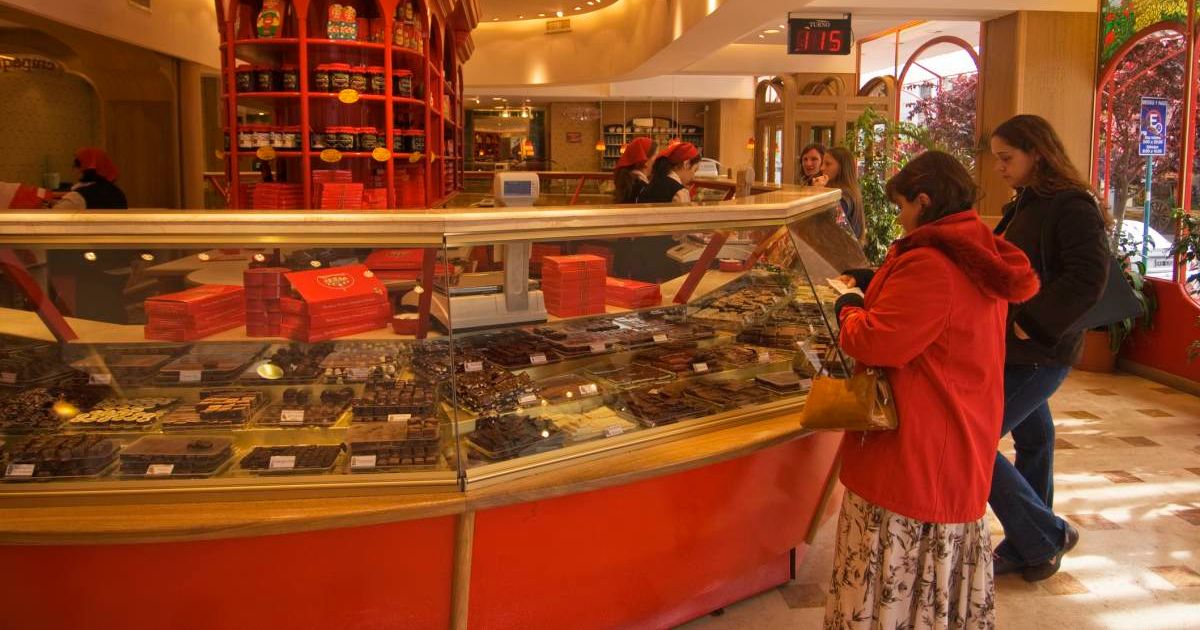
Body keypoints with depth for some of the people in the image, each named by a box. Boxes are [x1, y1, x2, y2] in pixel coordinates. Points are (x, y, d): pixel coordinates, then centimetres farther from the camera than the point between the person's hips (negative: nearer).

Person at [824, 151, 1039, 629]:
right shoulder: (981, 261, 8)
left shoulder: (929, 265, -22)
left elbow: (876, 342, -23)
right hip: (964, 445, 10)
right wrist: (877, 284, 13)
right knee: (947, 562, 21)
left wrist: (849, 308, -4)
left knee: (895, 576, 3)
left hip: (915, 452, -10)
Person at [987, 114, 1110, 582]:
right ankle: (1027, 549, 30)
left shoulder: (1073, 207, -13)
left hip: (1038, 354, -9)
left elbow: (1089, 279, -23)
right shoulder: (1026, 205, 14)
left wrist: (1032, 324, -21)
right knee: (1033, 440, 17)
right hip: (1018, 350, 9)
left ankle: (1047, 537, 7)